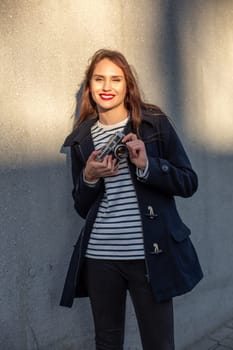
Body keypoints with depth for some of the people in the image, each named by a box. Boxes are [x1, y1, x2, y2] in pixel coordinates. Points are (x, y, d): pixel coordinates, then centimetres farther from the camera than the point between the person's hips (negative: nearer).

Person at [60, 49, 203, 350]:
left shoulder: (154, 124, 0)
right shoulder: (81, 139, 8)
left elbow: (189, 183, -1)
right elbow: (82, 208, 12)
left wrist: (147, 165, -16)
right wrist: (89, 177, -8)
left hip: (150, 255, -2)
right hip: (99, 257, 3)